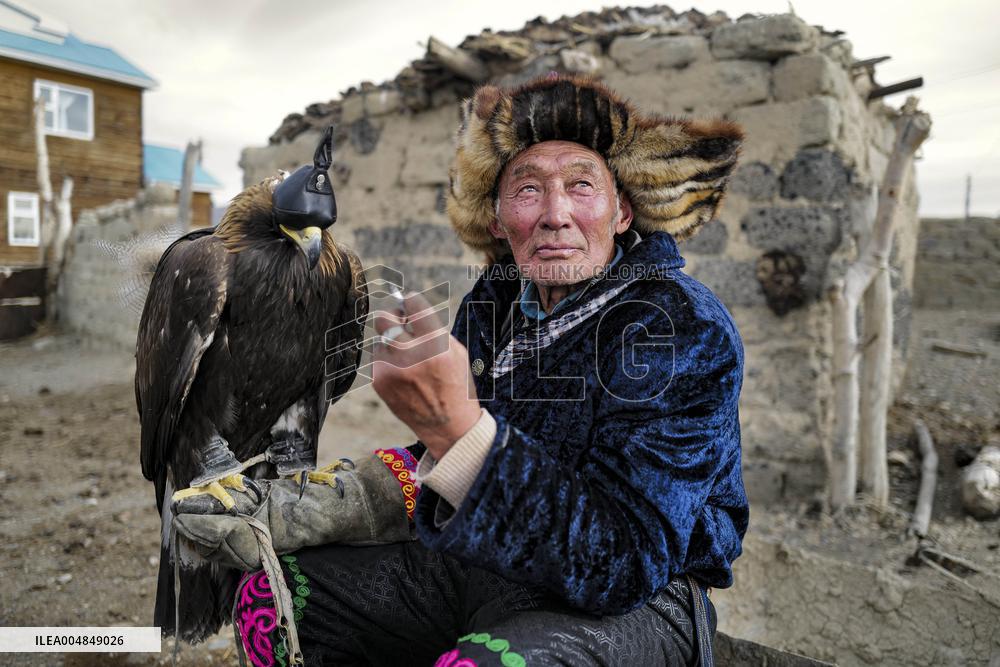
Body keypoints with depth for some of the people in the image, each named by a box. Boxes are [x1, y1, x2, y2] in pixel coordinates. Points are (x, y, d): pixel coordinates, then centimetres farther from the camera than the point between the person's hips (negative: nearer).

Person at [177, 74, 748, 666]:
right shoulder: (495, 303, -1)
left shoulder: (686, 329, -21)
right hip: (484, 568, 6)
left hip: (634, 606, -5)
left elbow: (624, 568, -29)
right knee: (269, 595, 2)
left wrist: (455, 427, -38)